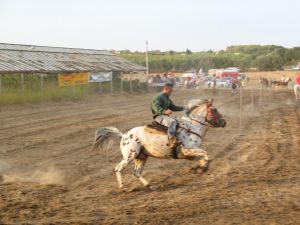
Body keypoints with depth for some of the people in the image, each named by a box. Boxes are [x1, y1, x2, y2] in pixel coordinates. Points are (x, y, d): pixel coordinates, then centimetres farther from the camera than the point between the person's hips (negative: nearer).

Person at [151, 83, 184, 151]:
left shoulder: (167, 99, 24)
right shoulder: (158, 97, -8)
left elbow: (173, 107, 33)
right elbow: (156, 107, -23)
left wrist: (183, 108, 22)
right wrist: (165, 111, -40)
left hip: (165, 116, 11)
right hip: (159, 116, -11)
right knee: (172, 121, -35)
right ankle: (172, 140, -49)